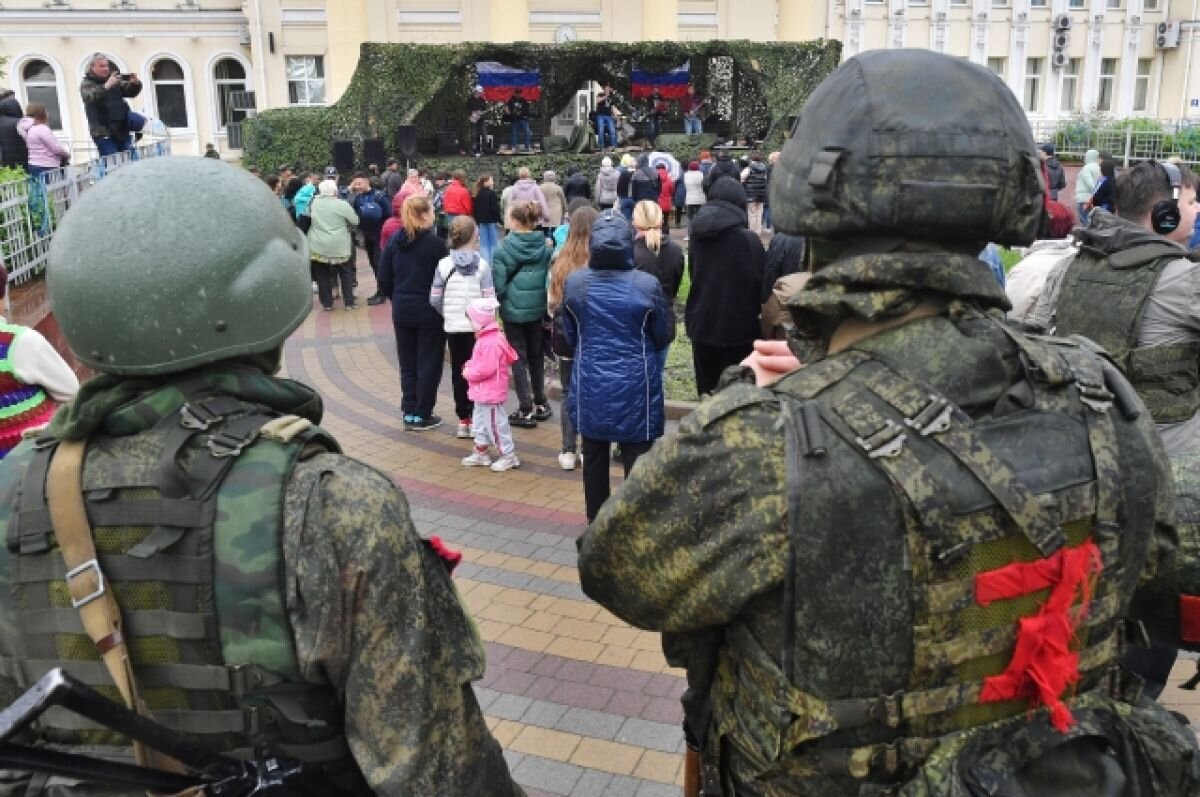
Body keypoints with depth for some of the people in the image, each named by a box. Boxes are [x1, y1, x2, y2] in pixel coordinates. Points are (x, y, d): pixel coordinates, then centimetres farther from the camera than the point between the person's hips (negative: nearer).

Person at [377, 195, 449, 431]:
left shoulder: (394, 241, 2)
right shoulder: (435, 243, -13)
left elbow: (384, 280, 4)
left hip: (402, 311, 5)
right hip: (429, 312, -5)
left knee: (408, 364, 14)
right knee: (429, 363, 6)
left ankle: (409, 412, 17)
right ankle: (422, 415, 9)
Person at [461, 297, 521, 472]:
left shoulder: (490, 342, -25)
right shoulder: (486, 338, 9)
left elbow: (486, 368, -29)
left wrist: (469, 373, -15)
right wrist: (470, 366, 5)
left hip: (490, 393, -11)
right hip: (482, 392, 11)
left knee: (495, 424, -2)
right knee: (480, 421, 20)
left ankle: (508, 455, 7)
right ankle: (480, 452, 31)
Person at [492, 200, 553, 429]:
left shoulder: (504, 248, -13)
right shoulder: (544, 247, -2)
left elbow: (498, 283, -13)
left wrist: (500, 299, 5)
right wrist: (547, 306, 11)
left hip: (513, 310, -4)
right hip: (537, 309, 4)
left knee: (519, 359, 4)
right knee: (536, 356, 18)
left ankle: (526, 410, 5)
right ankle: (541, 404, 25)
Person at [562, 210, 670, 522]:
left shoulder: (574, 283, -6)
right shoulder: (647, 285, -13)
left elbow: (570, 336, 7)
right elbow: (661, 338, 1)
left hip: (591, 386, 3)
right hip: (635, 387, -3)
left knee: (594, 460, 17)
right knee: (637, 464, 5)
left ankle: (596, 523, 32)